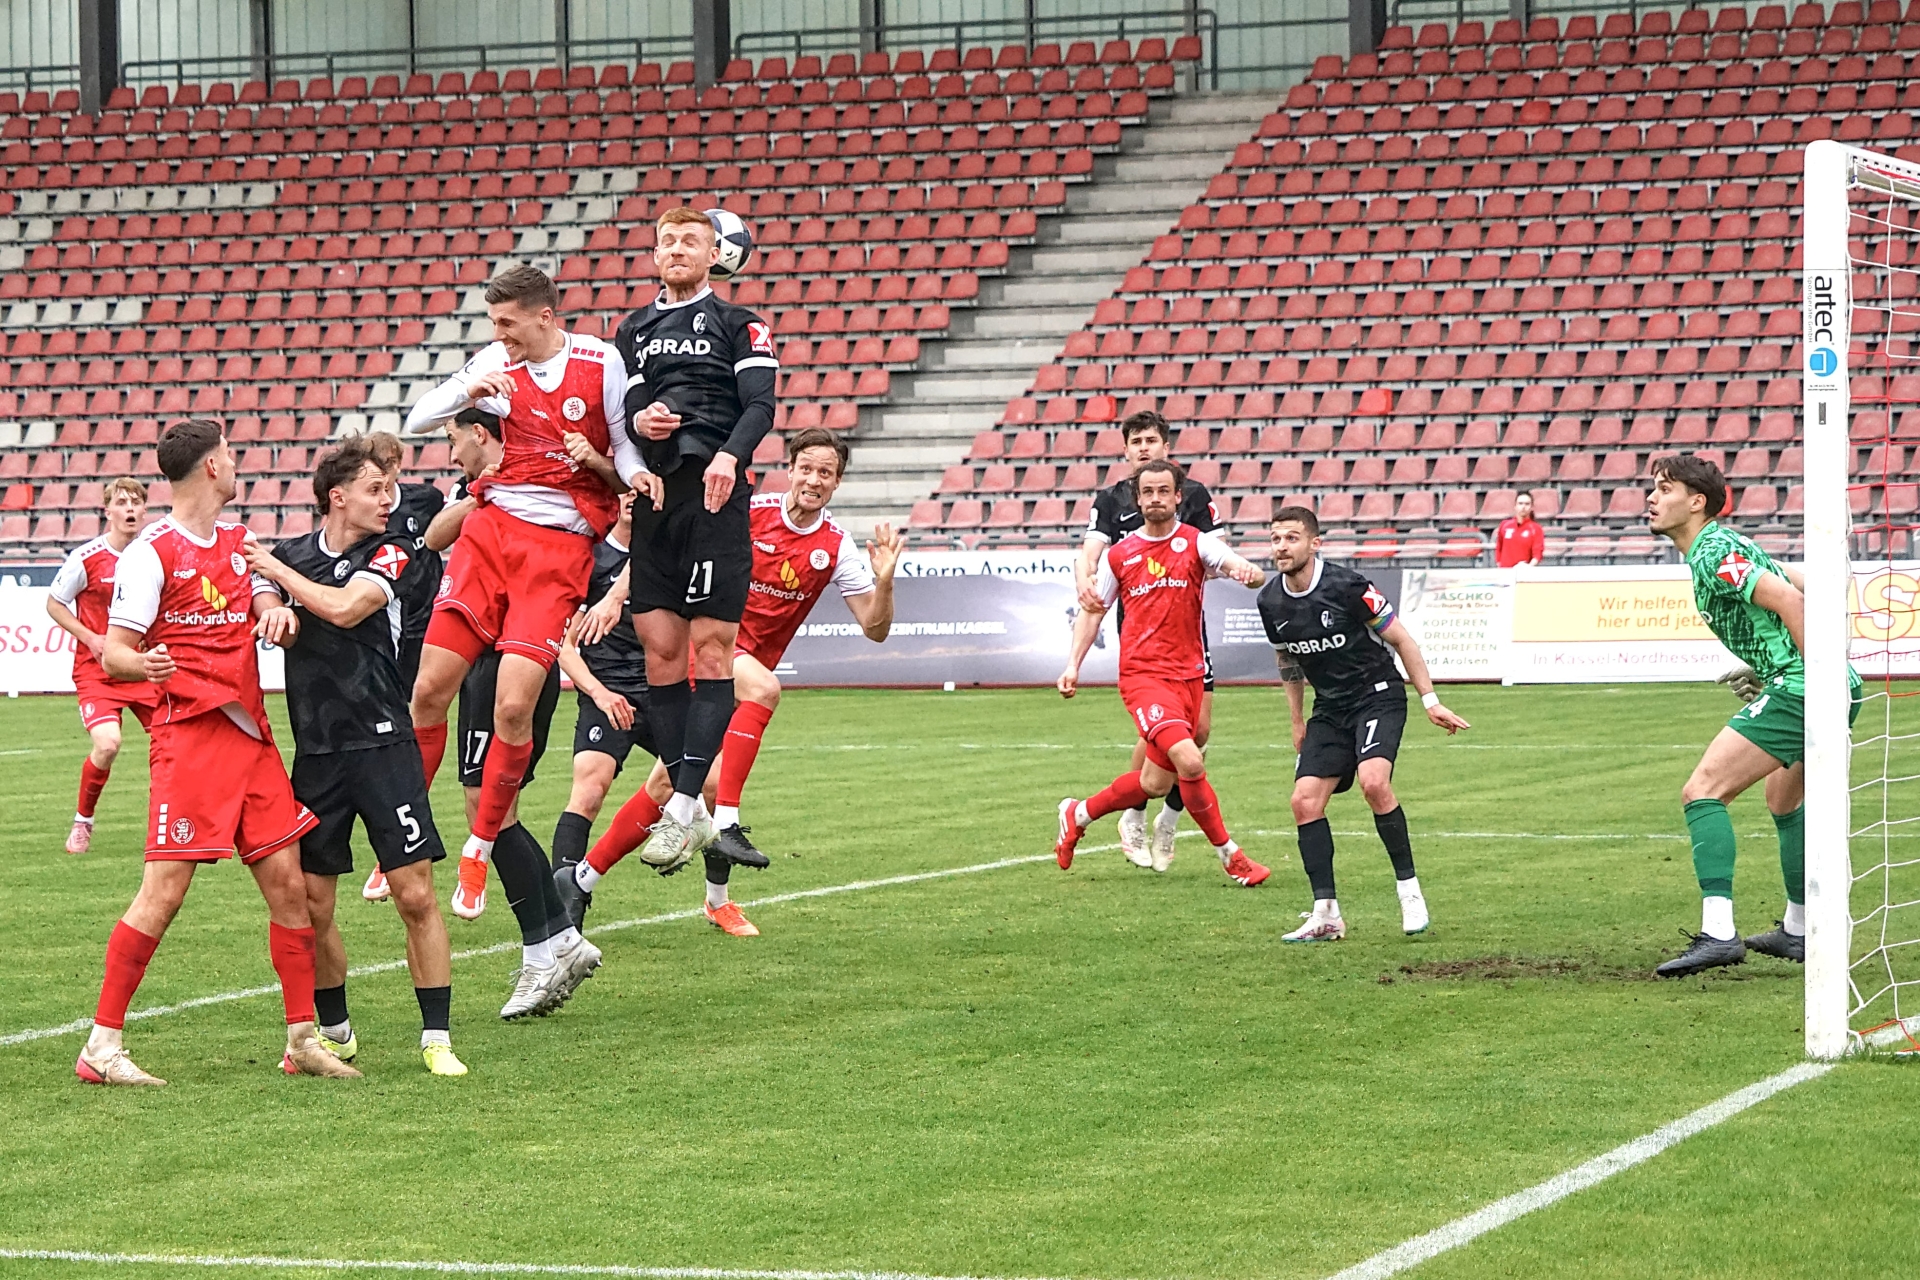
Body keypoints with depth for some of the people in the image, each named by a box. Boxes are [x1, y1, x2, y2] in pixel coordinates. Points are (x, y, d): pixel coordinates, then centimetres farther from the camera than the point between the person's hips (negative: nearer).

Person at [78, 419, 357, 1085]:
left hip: (251, 731, 7)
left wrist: (278, 613, -6)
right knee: (165, 890, -12)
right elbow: (111, 653, -8)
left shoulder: (238, 541, 16)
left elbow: (268, 611, 18)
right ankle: (102, 1044, -6)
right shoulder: (151, 552, -7)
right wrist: (143, 664, -32)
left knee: (289, 885, 5)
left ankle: (303, 1040, 14)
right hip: (190, 731, -7)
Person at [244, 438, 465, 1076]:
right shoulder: (293, 553, 9)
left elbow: (344, 607, -16)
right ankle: (334, 1032, 22)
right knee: (310, 906, 4)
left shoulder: (390, 551, 0)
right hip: (316, 753, 3)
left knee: (416, 896, -7)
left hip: (382, 744, -3)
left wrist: (278, 570, -5)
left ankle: (437, 1037, 0)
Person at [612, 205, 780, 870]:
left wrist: (729, 455, -22)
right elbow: (622, 408, 19)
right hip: (653, 497, 5)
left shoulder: (737, 325, 7)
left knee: (711, 647, -9)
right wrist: (638, 419, -6)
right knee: (660, 648, -1)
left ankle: (682, 808, -11)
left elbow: (760, 404, -4)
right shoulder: (633, 330, 21)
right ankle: (690, 808, 3)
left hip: (716, 497, -5)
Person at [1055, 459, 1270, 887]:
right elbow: (1094, 611, 15)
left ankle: (1078, 815, 35)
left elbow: (1250, 574, -14)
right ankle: (1229, 855, -7)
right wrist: (1074, 664, 5)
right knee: (1189, 760, -22)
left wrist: (1247, 571, -39)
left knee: (1157, 782, 10)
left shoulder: (1196, 543, 1)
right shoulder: (1119, 554, 5)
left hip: (1188, 675, 2)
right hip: (1142, 674, -2)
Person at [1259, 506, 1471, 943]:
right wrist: (1298, 722, 20)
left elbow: (1400, 639, -8)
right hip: (1330, 708, 6)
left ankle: (1408, 887, -13)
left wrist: (1430, 701, -8)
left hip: (1378, 697, -6)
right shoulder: (1270, 602, -2)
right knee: (1305, 801, -8)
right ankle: (1326, 915, -2)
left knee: (1373, 782, -29)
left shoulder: (1347, 586, -18)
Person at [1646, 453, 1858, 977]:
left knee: (1703, 792, -14)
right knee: (1785, 801, 30)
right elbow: (1805, 586, 28)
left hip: (1797, 690, -11)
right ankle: (1797, 932, 41)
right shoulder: (1726, 547, 20)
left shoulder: (1713, 554, -11)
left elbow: (1789, 600, -20)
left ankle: (1718, 932, -24)